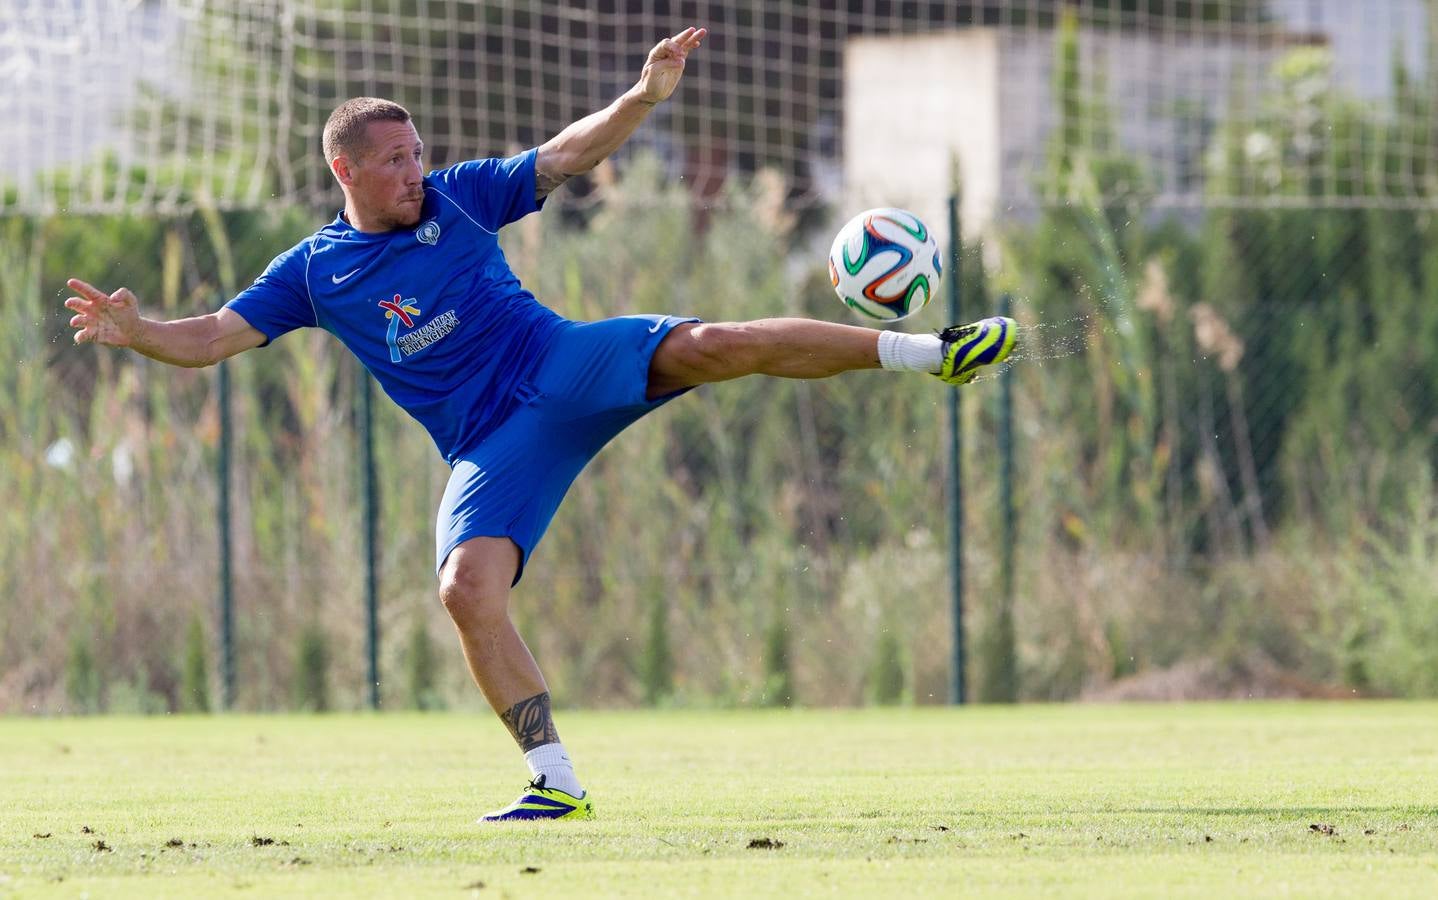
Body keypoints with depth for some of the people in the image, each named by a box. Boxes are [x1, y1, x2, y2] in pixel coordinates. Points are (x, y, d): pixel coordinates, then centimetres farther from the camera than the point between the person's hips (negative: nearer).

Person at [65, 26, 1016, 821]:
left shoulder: (455, 197, 8)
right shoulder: (314, 272, 7)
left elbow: (565, 157, 8)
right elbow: (212, 337, 3)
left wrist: (644, 97, -6)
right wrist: (136, 331, -17)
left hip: (567, 366, 0)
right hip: (490, 445, 1)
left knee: (709, 346, -24)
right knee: (468, 591, -22)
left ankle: (928, 352, -18)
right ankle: (557, 785, -14)